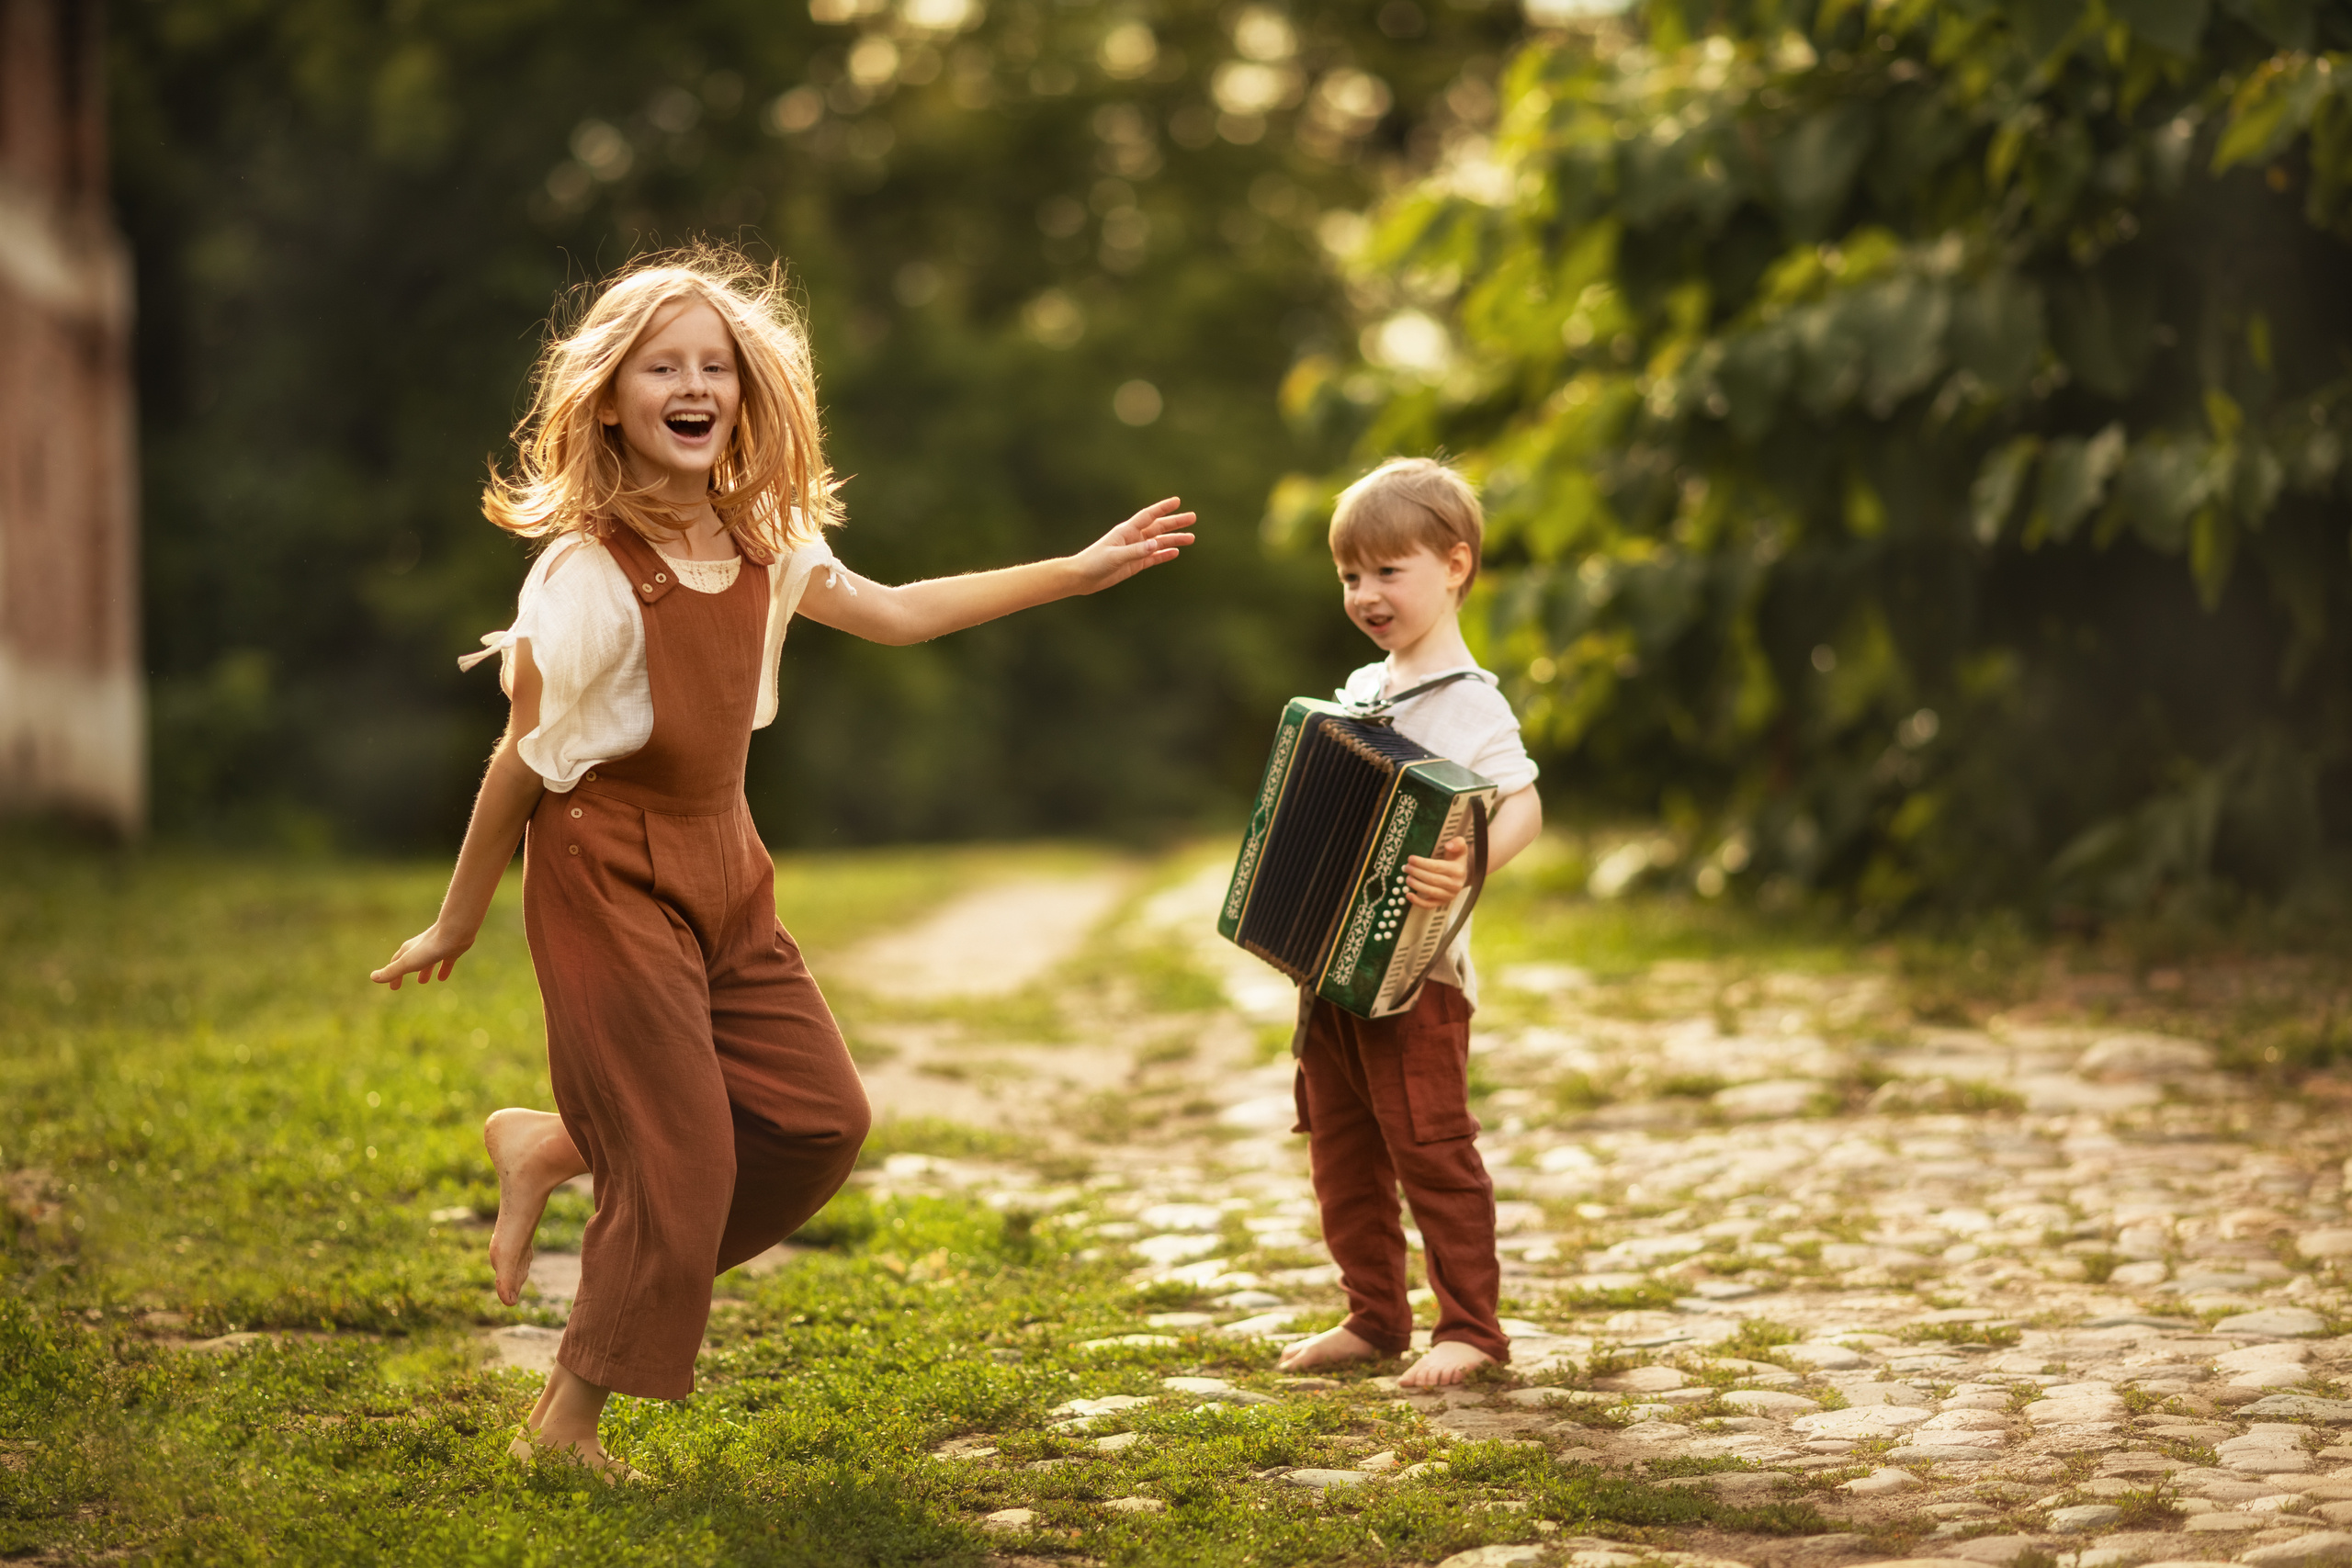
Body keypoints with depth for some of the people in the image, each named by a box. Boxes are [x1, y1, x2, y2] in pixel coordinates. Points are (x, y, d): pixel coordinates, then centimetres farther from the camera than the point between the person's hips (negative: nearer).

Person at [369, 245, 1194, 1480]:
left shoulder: (756, 539, 2)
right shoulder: (589, 572, -20)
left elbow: (891, 613, 15)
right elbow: (524, 760, -13)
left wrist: (1078, 571, 14)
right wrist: (458, 923, -4)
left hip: (722, 868, 8)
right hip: (611, 877, -7)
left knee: (818, 1121, 5)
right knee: (682, 1161, -6)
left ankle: (553, 1148, 22)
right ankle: (566, 1422, 12)